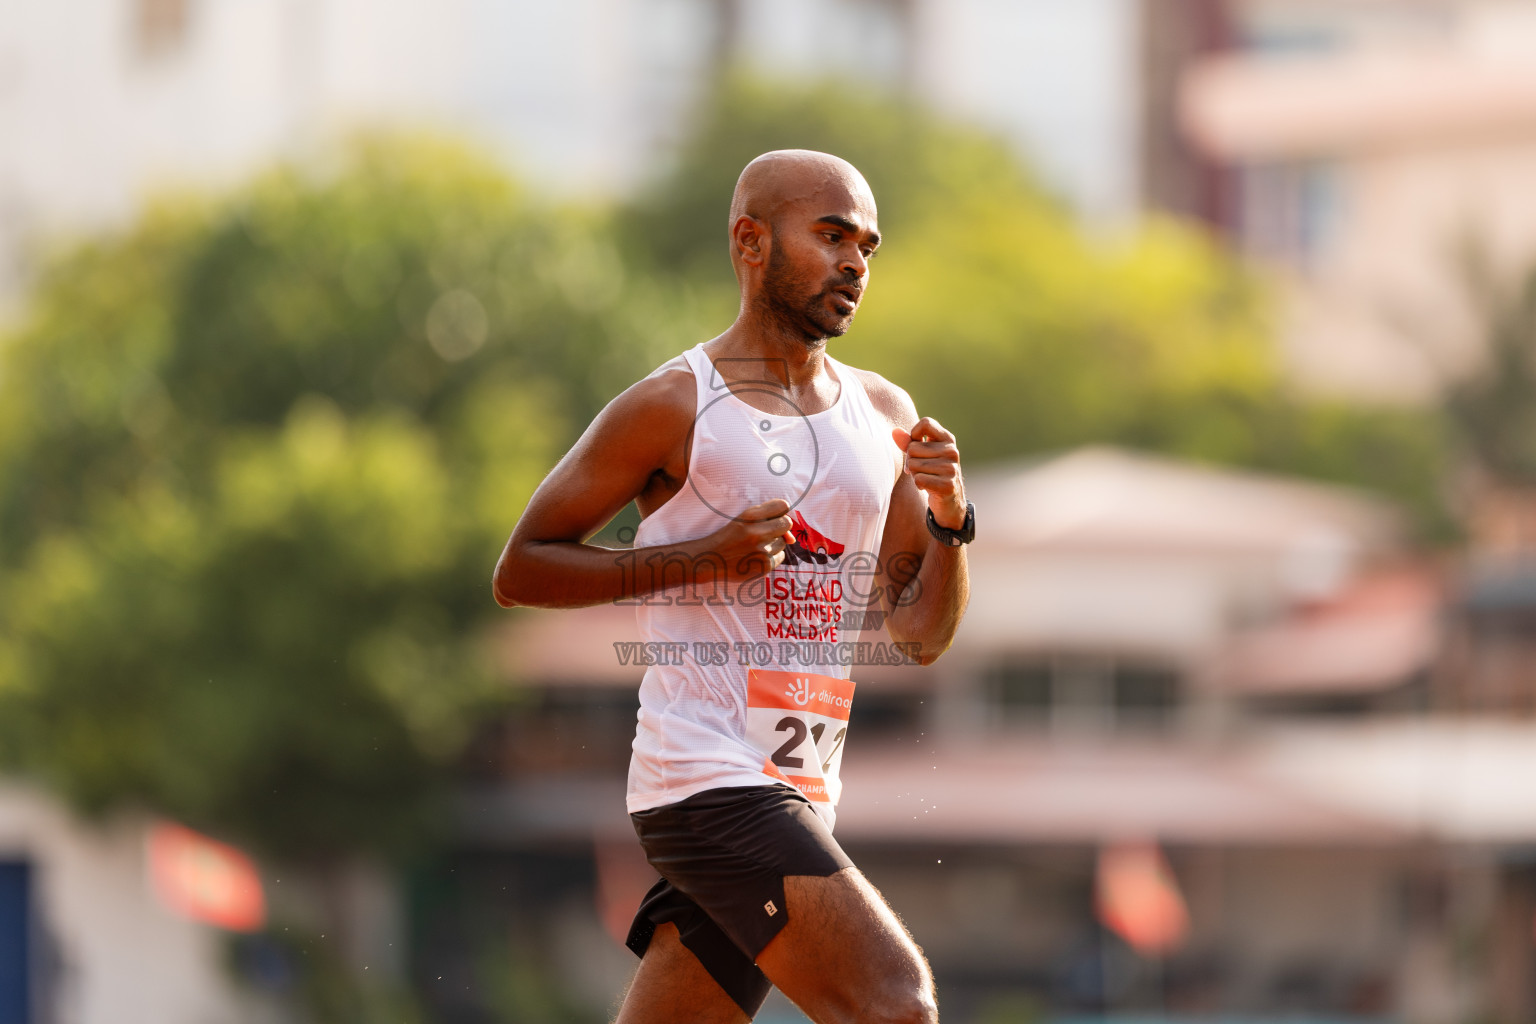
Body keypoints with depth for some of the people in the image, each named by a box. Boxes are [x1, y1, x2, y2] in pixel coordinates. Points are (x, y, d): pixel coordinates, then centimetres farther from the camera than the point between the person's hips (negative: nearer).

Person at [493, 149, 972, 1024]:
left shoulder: (885, 417, 14)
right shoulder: (672, 409, -5)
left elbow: (921, 637, 17)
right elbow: (521, 570, -2)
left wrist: (950, 524, -3)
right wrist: (699, 559, -13)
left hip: (798, 801, 7)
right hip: (707, 777, -7)